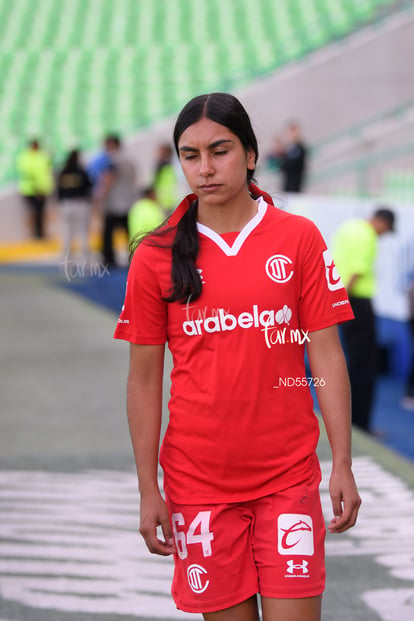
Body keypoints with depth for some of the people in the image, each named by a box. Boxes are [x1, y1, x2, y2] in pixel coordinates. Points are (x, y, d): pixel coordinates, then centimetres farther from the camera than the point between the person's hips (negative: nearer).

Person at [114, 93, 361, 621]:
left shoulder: (299, 238, 1)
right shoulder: (156, 256, 1)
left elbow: (326, 355, 1)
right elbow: (144, 380, 4)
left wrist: (342, 463, -4)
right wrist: (148, 489, 0)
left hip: (289, 475, 0)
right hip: (197, 480, 0)